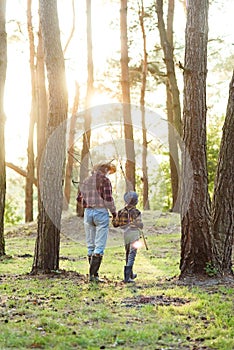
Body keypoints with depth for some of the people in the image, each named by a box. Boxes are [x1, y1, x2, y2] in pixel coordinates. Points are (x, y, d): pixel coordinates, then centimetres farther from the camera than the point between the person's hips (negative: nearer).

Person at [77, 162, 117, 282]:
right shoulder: (104, 180, -7)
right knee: (99, 246, -4)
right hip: (101, 213, -6)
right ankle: (93, 274, -11)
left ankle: (93, 273, 14)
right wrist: (114, 211, 0)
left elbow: (79, 198, 16)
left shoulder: (86, 181, 13)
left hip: (88, 212, 6)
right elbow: (108, 198, -13)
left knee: (90, 246, 12)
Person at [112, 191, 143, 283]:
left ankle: (130, 274, 33)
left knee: (128, 254, 20)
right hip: (134, 234, -5)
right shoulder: (136, 212, -12)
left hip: (125, 234, 5)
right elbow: (139, 224, -18)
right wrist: (141, 226, 4)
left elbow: (115, 223, 4)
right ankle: (127, 276, -16)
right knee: (131, 255, -6)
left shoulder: (121, 212, 1)